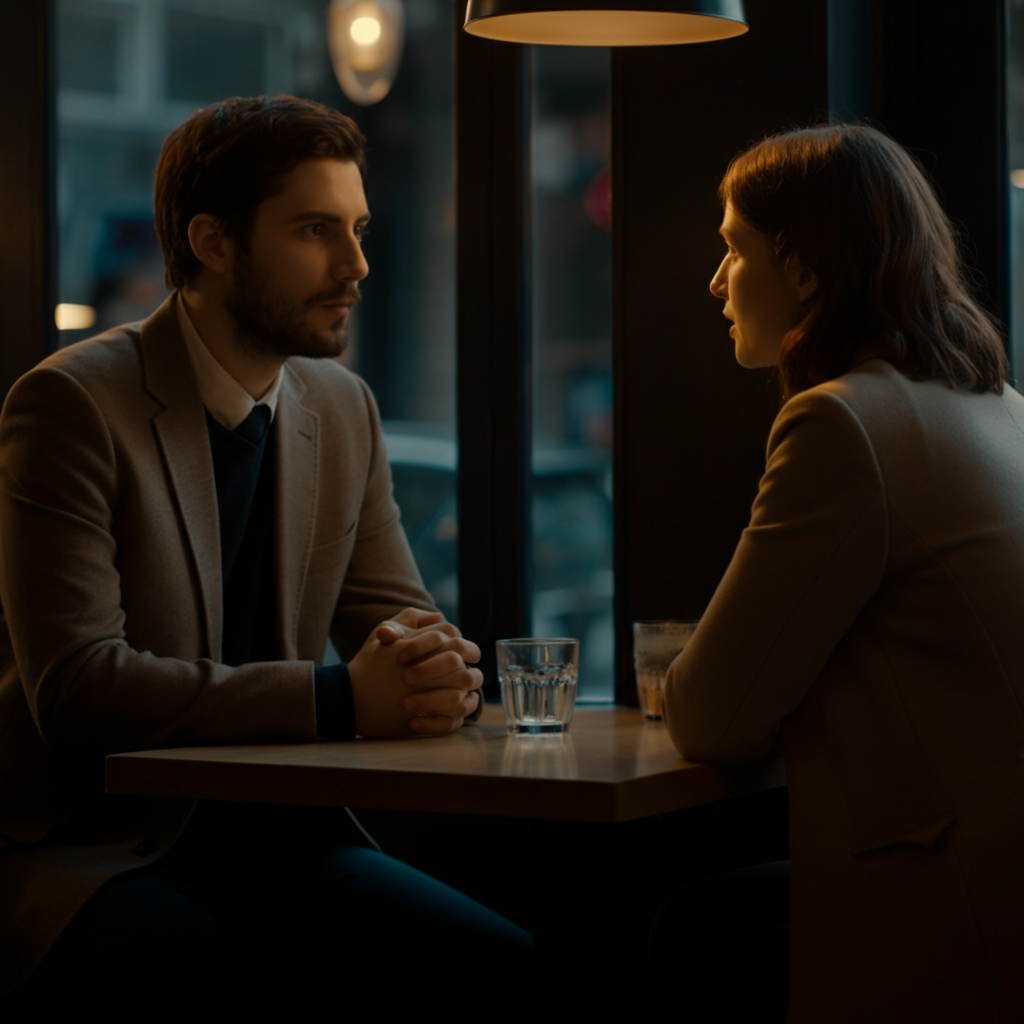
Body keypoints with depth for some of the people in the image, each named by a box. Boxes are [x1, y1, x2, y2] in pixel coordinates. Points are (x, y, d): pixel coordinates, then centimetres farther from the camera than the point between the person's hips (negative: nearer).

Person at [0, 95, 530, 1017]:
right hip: (87, 847, -6)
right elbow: (75, 682, -20)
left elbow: (395, 618, 12)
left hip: (269, 836, 6)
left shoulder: (344, 410, 10)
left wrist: (434, 673, -14)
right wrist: (339, 699, -27)